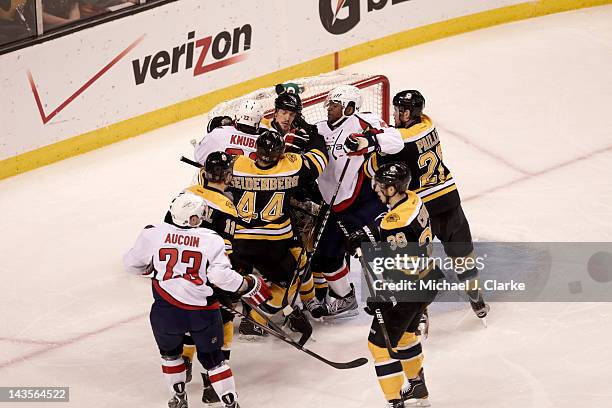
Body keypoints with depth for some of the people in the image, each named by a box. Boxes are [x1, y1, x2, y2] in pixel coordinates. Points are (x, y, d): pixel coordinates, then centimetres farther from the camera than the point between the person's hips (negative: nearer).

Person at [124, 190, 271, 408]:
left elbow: (132, 263, 8)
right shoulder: (212, 240, -6)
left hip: (166, 310, 1)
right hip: (203, 310, 0)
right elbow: (221, 275, -14)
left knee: (170, 352, 27)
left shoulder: (153, 234, -3)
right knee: (211, 356, 17)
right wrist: (250, 286, 0)